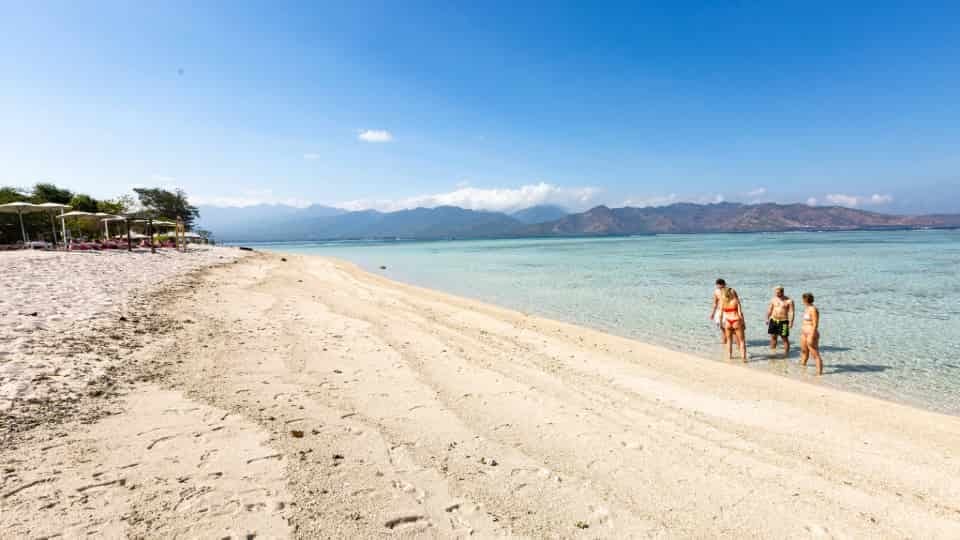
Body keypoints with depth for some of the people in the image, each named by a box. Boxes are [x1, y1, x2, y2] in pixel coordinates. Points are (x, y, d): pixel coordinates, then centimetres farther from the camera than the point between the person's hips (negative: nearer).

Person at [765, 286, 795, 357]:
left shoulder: (789, 301, -8)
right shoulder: (773, 299, 4)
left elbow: (791, 312, -11)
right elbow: (770, 309, 14)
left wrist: (791, 322, -18)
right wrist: (767, 319, 15)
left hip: (783, 322, -4)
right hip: (773, 320, 4)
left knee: (785, 338, -1)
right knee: (773, 337, 8)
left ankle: (786, 354, 7)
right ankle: (772, 353, 18)